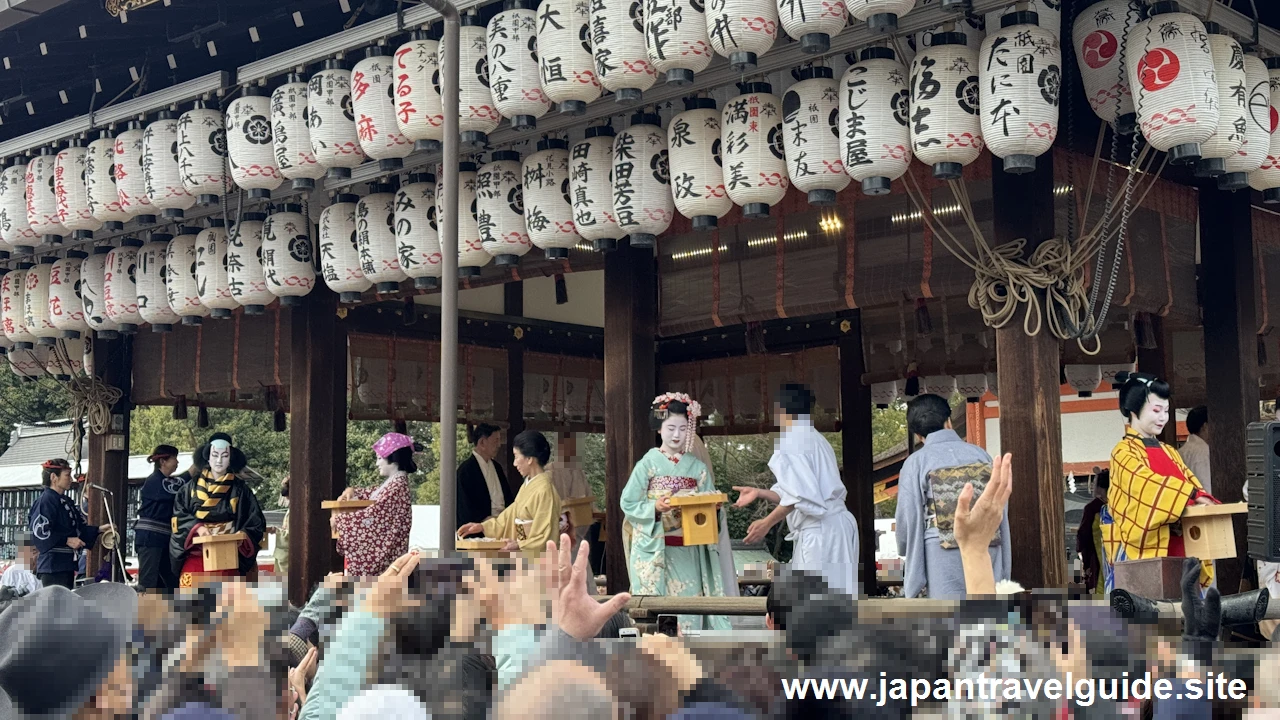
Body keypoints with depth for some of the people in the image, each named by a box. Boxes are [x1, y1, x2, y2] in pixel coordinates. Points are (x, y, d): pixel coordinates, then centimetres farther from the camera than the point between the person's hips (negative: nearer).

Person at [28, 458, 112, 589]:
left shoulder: (66, 502, 17)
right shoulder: (45, 501, -12)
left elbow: (79, 528, 22)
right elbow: (39, 532, -21)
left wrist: (99, 529, 10)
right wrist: (67, 540, -20)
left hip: (67, 564, 10)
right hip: (52, 565, -10)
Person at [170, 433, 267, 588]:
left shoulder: (239, 489, 6)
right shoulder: (192, 487, 9)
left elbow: (256, 522, 3)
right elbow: (179, 515, 3)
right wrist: (197, 528, -14)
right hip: (196, 556, 1)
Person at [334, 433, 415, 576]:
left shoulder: (397, 487, -19)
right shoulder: (392, 484, 12)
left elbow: (370, 516, -22)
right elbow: (373, 493, 31)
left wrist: (338, 519, -9)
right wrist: (352, 491, 11)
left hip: (381, 555, -10)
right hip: (376, 551, 10)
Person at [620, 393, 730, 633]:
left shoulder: (697, 467, 9)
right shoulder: (648, 464, 0)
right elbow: (628, 503, -3)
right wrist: (655, 508, -19)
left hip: (689, 551, 3)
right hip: (655, 549, -3)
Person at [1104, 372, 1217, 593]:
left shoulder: (1169, 452, 20)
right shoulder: (1124, 452, -3)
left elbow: (1191, 483, 12)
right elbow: (1148, 484, -18)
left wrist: (1204, 500, -10)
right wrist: (1193, 495, -24)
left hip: (1177, 548, 7)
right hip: (1144, 550, -7)